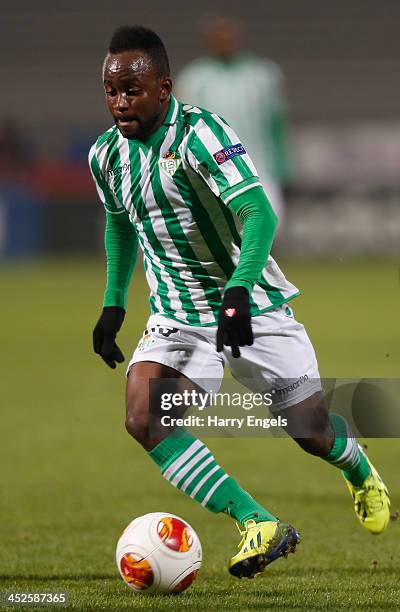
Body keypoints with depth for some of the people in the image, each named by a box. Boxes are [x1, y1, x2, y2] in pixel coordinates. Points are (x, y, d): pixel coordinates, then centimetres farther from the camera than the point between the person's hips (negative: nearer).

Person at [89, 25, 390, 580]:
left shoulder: (199, 133, -21)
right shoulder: (107, 155, -1)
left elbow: (259, 213, -31)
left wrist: (237, 291, -44)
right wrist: (114, 303, 15)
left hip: (254, 306, -4)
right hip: (176, 319, 5)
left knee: (311, 430, 7)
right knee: (143, 419, -22)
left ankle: (363, 475, 46)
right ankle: (259, 525, -23)